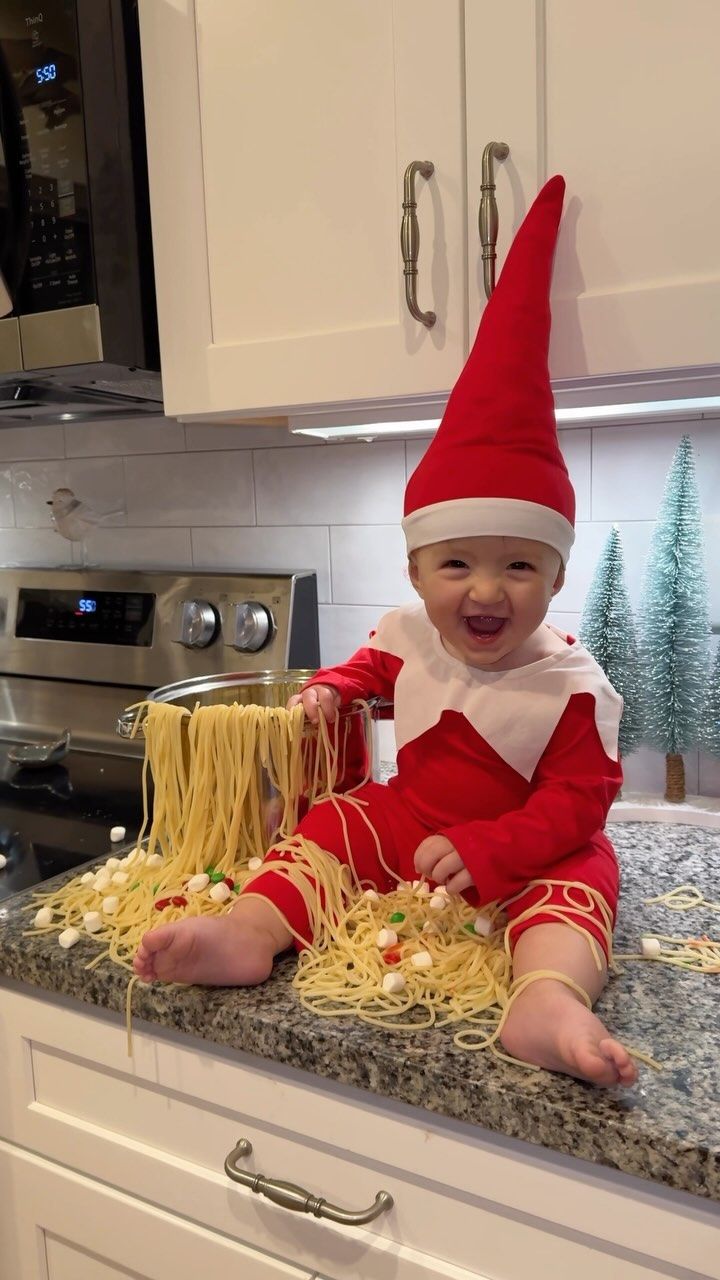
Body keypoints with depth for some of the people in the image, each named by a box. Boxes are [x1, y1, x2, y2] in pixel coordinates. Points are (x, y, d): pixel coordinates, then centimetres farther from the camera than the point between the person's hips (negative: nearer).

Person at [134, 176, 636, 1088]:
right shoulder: (411, 636, -4)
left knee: (576, 877, -30)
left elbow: (578, 799, -19)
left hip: (526, 852, -4)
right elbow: (373, 667, 19)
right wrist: (331, 691, -1)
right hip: (406, 822, 5)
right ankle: (251, 930, -27)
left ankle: (549, 997, -55)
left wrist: (482, 851, -30)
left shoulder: (571, 685, -18)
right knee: (333, 824, -13)